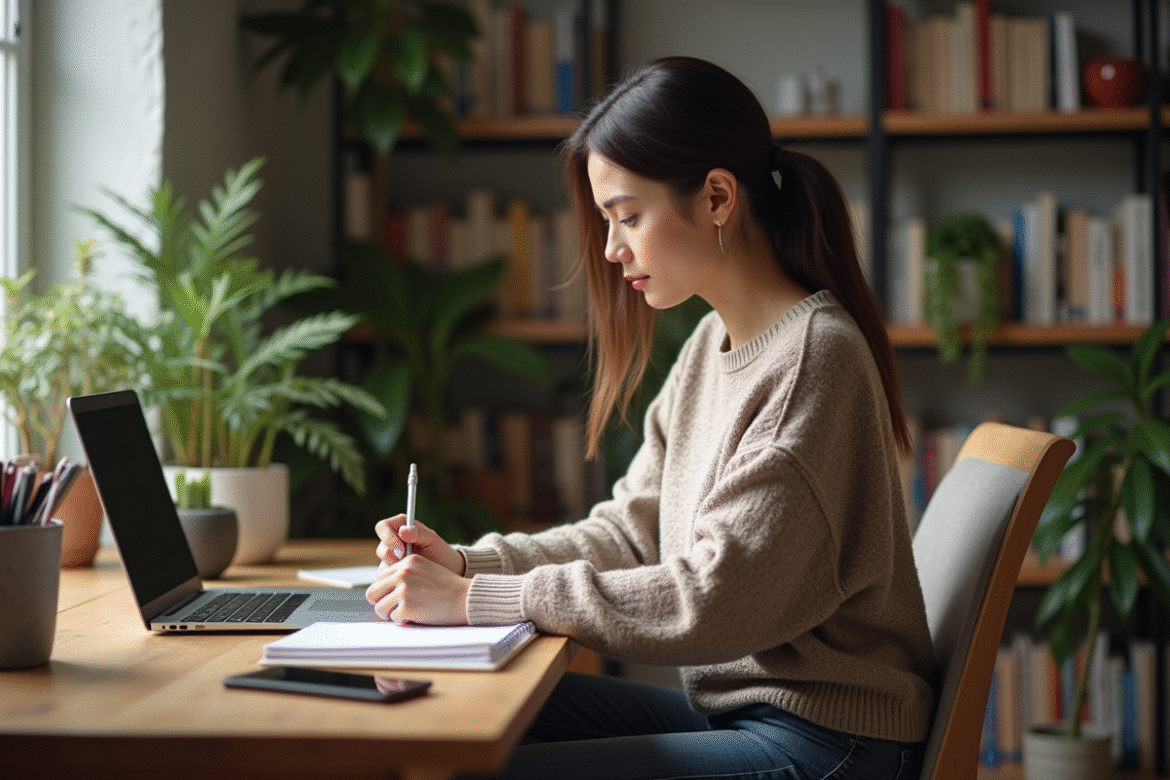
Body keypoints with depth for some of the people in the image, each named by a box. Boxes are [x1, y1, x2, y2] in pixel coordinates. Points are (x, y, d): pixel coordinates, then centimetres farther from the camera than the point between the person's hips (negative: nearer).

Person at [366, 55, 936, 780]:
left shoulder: (816, 356, -20)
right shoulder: (710, 345, 9)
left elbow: (714, 600, -23)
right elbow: (631, 530, 13)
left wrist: (475, 600, -20)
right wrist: (465, 562, -2)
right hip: (728, 705, 8)